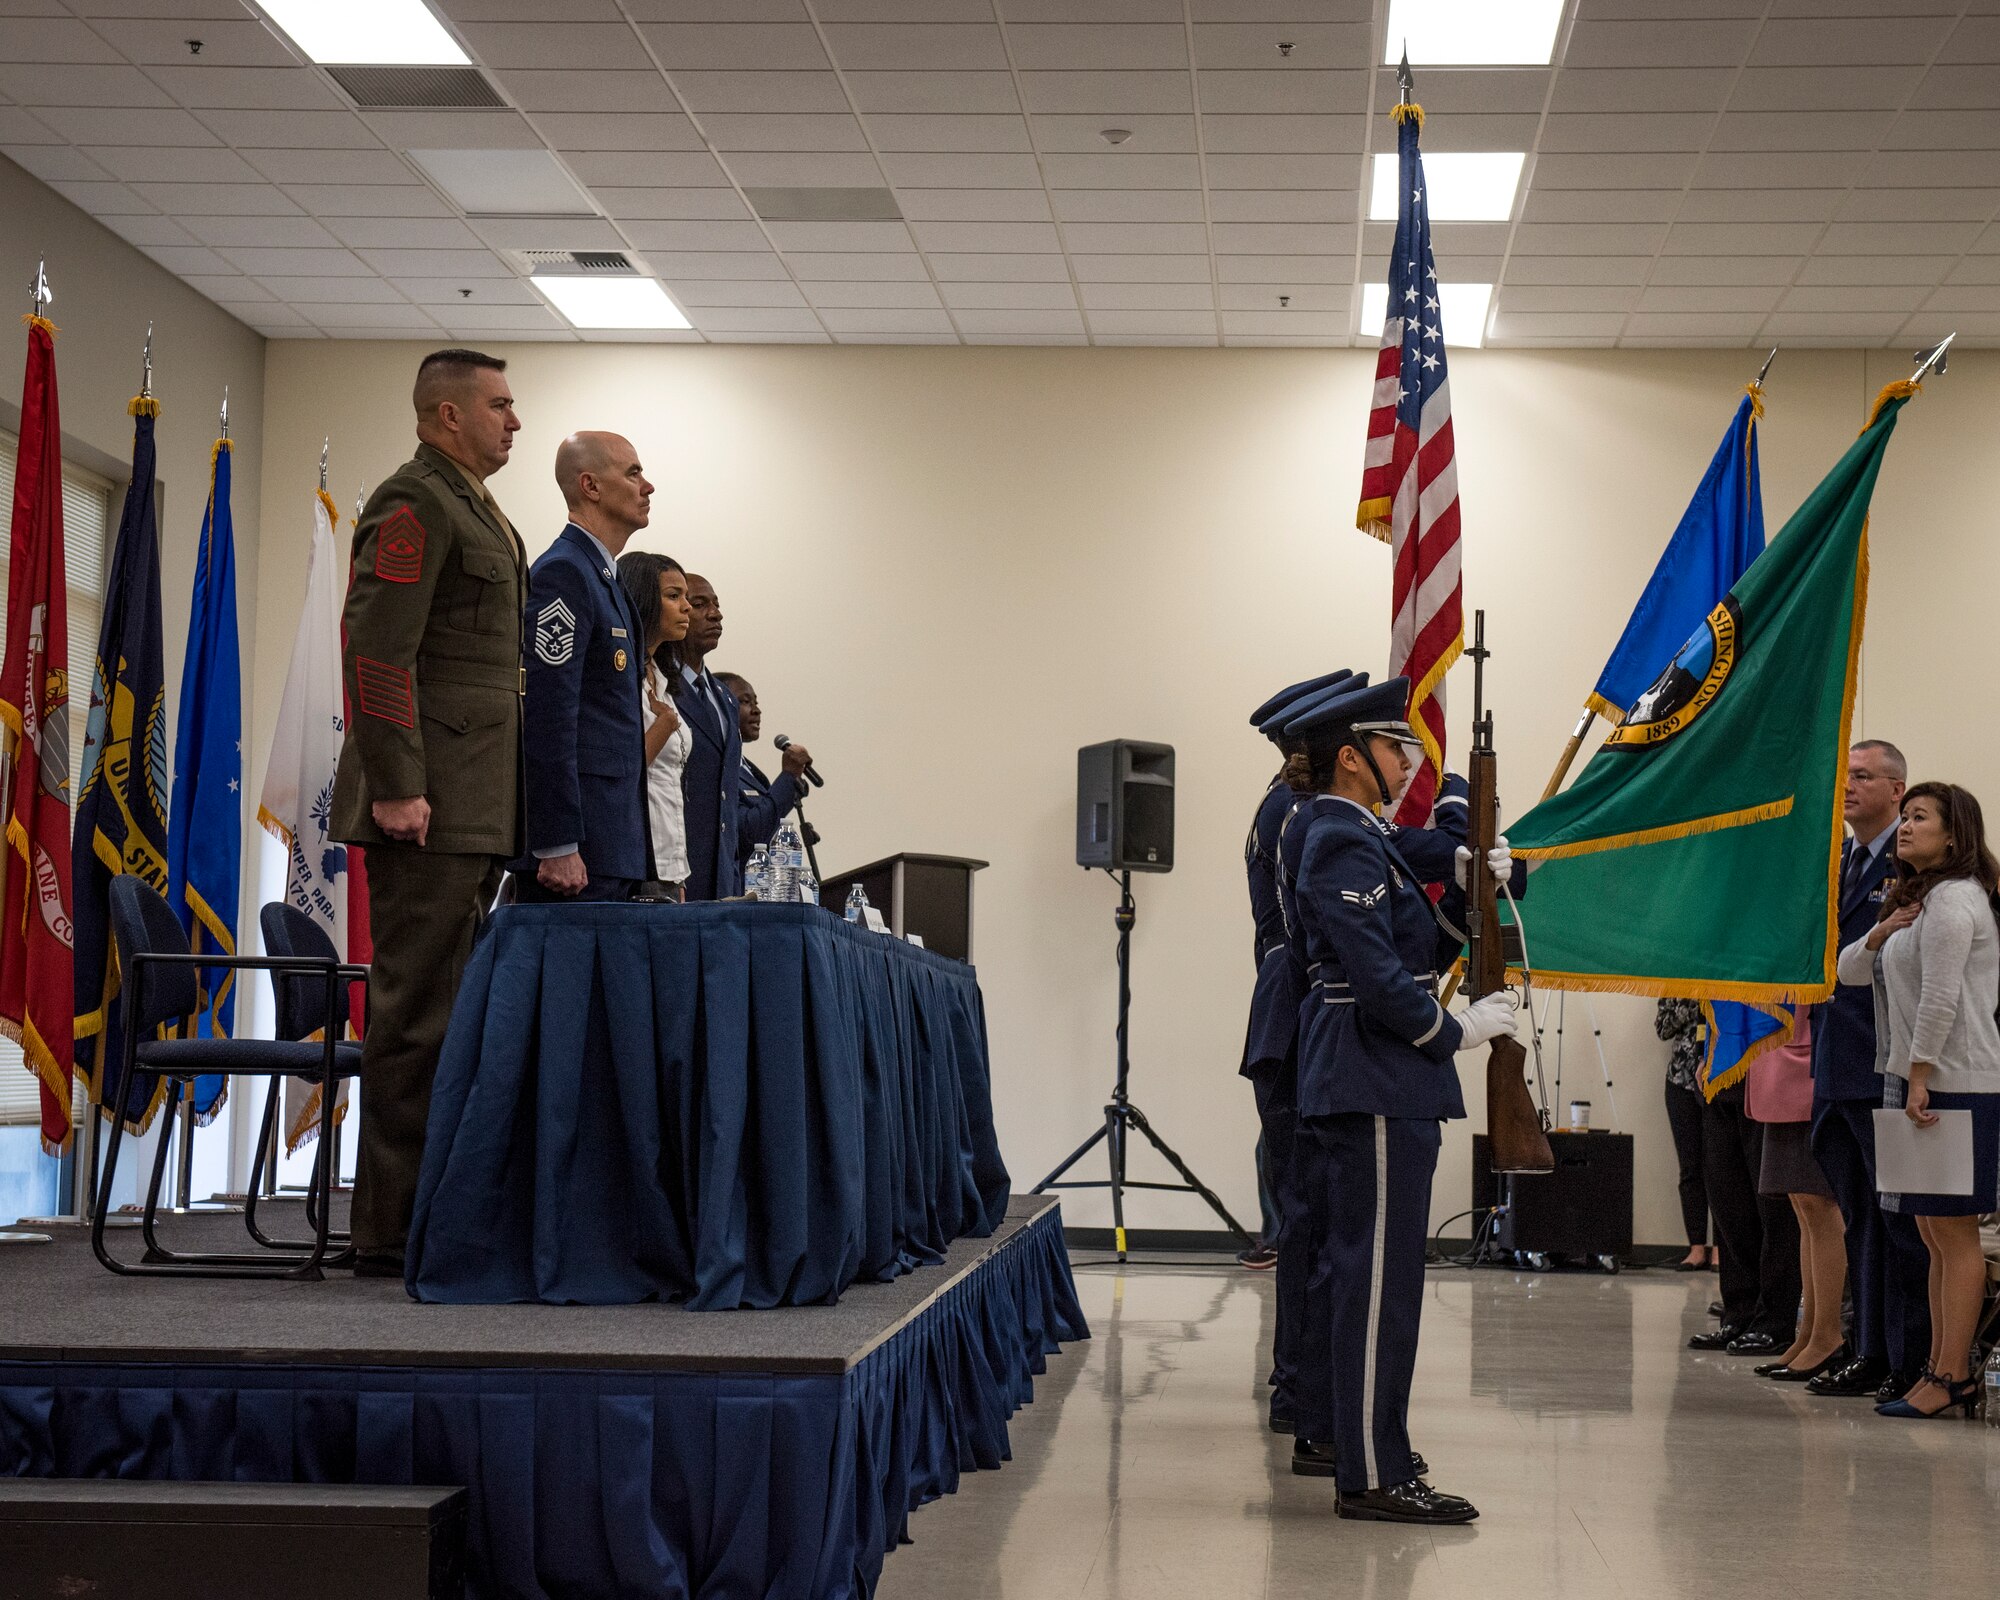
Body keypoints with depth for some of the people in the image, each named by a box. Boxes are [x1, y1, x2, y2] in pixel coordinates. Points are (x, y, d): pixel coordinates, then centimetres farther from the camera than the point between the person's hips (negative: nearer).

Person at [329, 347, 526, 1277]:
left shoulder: (475, 510, 23)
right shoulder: (414, 502, -9)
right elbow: (375, 648, -17)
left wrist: (512, 808, 21)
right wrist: (397, 787, -22)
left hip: (474, 811, 10)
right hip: (428, 811, -10)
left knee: (449, 1009, 11)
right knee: (417, 1009, -8)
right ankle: (392, 1232, -4)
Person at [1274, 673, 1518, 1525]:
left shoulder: (1336, 834, 16)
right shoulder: (1344, 845, -16)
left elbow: (1409, 932, 19)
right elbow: (1376, 973, -22)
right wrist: (1456, 1031, -12)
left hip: (1337, 1073, 11)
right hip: (1378, 1080, -11)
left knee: (1343, 1259, 18)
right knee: (1380, 1271, -9)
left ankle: (1323, 1433, 28)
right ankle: (1373, 1476, -7)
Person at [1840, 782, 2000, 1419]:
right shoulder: (1917, 898, 22)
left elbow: (1941, 995, -17)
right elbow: (1849, 972, 21)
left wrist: (1920, 1077, -17)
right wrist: (1878, 936, 1)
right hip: (1915, 1081, 10)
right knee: (1934, 1233, 9)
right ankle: (1942, 1370, 12)